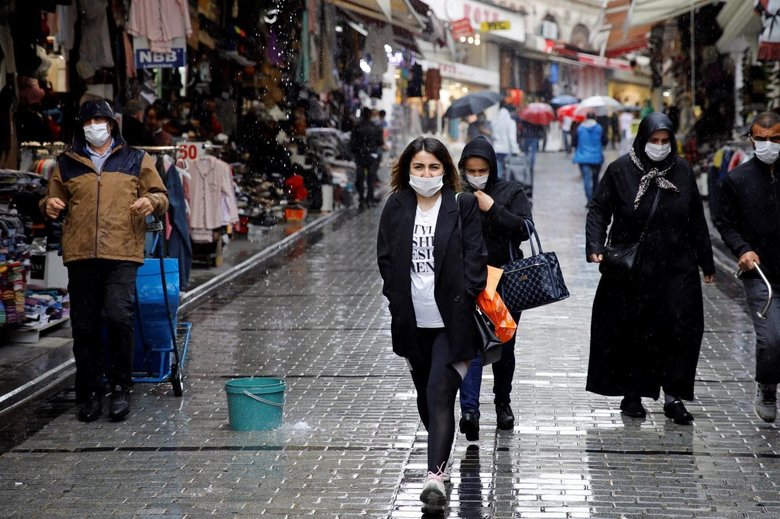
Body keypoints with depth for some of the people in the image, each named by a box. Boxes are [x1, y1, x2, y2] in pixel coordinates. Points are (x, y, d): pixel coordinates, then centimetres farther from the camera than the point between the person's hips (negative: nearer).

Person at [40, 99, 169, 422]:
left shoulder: (136, 160, 13)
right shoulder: (67, 164, 16)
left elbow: (161, 197, 13)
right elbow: (55, 200, 23)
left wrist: (152, 201, -10)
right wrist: (50, 205, -1)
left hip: (122, 254, -2)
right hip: (81, 256, 2)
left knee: (119, 317, -16)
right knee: (84, 326, 3)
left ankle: (120, 388, -2)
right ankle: (89, 393, 12)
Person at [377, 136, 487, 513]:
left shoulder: (463, 206, -3)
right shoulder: (396, 207, 5)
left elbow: (475, 259, -4)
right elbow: (386, 258, 8)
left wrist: (463, 302, -11)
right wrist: (398, 299, -2)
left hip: (451, 321, -4)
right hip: (413, 321, 4)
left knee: (440, 394, -13)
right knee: (425, 393, 17)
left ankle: (435, 475, -20)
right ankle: (441, 451, 39)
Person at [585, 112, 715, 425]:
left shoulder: (682, 170, 5)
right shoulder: (620, 171, -3)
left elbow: (697, 220, 10)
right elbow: (599, 210, -4)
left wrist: (707, 262, 12)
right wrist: (595, 246, -19)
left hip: (677, 267, 2)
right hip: (632, 269, -2)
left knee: (683, 329, -6)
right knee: (633, 333, 5)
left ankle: (673, 396, 1)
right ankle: (632, 396, 17)